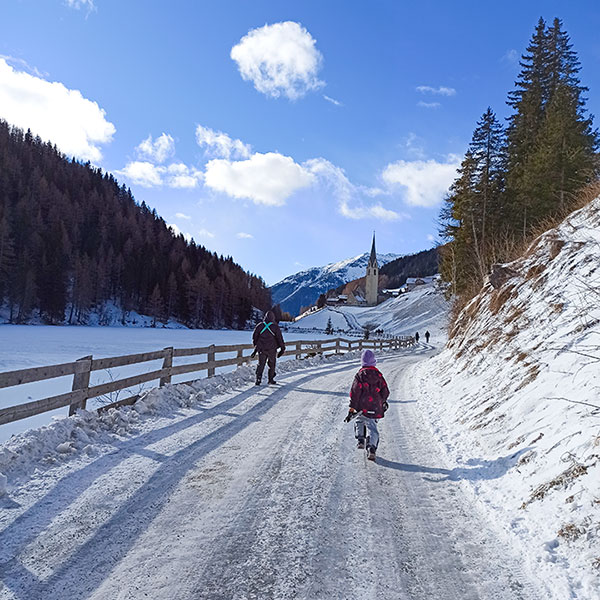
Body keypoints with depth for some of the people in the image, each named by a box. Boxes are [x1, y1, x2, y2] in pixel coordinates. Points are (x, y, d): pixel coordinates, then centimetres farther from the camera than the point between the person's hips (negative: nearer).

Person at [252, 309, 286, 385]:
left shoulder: (260, 326, 1)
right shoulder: (275, 327, -6)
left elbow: (254, 337, 8)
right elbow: (280, 338, -4)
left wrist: (256, 346, 21)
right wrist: (282, 348, 5)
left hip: (261, 348, 2)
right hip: (272, 349, -2)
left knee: (261, 364, 6)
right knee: (272, 364, 14)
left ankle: (258, 378, -11)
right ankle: (271, 379, 17)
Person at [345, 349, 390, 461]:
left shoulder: (359, 375, -6)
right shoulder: (378, 375, 3)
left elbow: (354, 393, -8)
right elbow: (386, 392, 8)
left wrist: (351, 409, -5)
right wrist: (383, 402, 28)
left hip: (362, 407, -1)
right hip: (376, 408, 2)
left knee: (359, 421, 25)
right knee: (372, 428, 6)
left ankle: (360, 440, 12)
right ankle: (371, 447, -13)